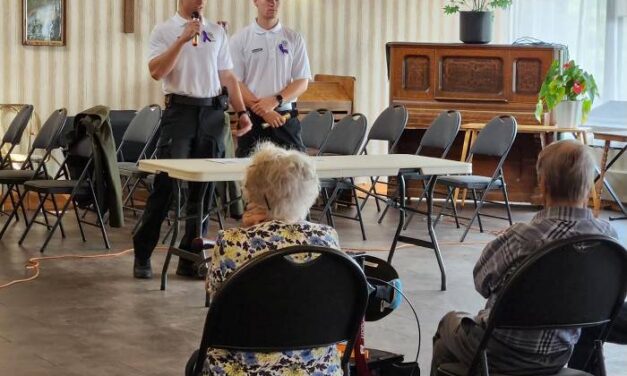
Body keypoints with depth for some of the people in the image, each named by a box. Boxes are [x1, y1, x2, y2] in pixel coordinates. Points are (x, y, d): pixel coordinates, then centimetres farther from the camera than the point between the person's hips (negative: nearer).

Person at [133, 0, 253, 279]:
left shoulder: (217, 32, 14)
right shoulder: (164, 31, 1)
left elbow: (227, 76, 15)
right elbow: (156, 72, -11)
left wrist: (242, 112, 7)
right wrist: (183, 39, -17)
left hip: (213, 112, 4)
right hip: (180, 109, -4)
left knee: (204, 188, 5)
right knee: (165, 184, -5)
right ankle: (142, 255, 5)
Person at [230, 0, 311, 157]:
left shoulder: (294, 39, 9)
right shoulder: (240, 39, 2)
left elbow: (302, 82, 5)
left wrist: (275, 101, -11)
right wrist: (264, 111, -13)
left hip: (286, 117, 2)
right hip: (253, 117, -2)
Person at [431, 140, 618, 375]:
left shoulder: (523, 237, -30)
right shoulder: (609, 236, -15)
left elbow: (482, 282, -13)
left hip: (503, 356, -5)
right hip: (559, 356, 5)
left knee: (449, 322, 29)